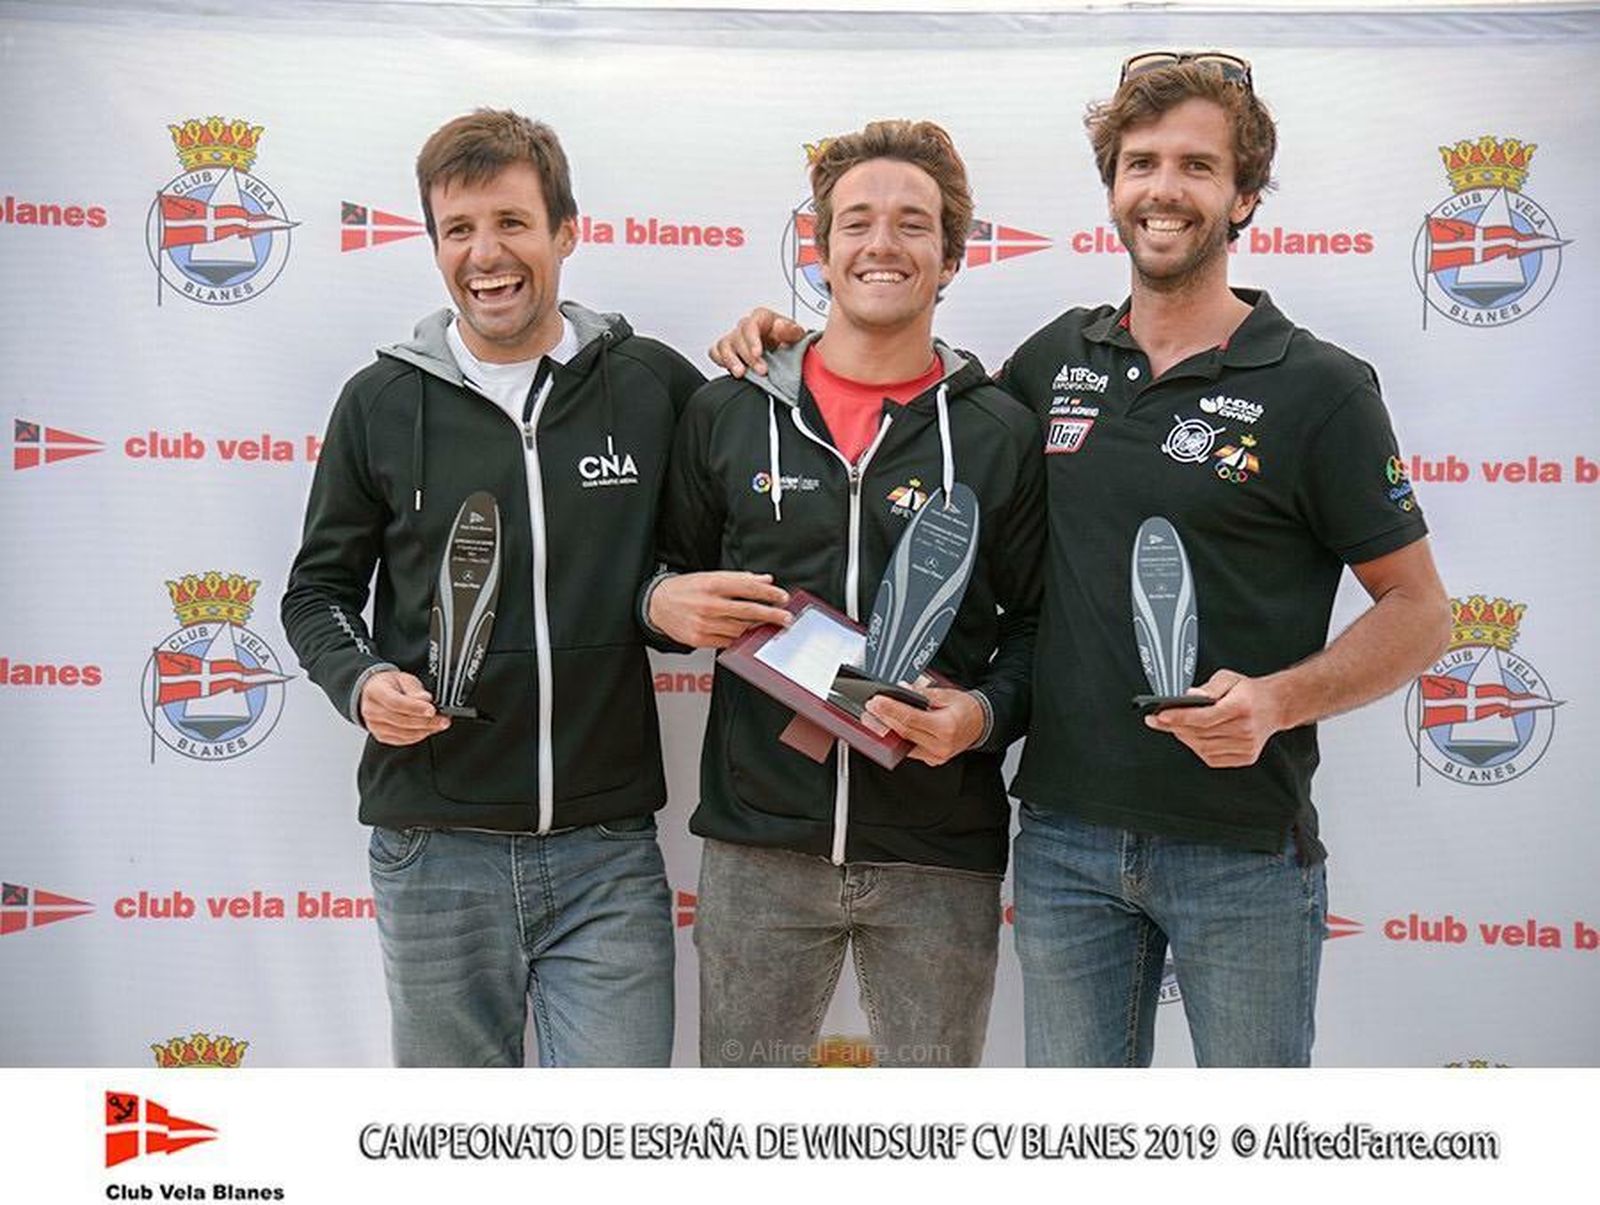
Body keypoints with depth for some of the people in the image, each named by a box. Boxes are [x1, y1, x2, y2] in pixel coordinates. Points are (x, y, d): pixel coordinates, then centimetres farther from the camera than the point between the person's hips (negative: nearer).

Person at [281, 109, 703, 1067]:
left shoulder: (652, 383, 0)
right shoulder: (384, 402, 2)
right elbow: (319, 590, 11)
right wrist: (360, 684, -8)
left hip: (608, 851, -1)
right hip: (435, 850, 1)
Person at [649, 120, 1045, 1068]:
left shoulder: (1003, 432, 2)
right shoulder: (726, 415, 5)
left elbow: (1041, 624, 4)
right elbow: (669, 579, 14)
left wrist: (985, 715, -15)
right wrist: (665, 604, -9)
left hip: (941, 855, 0)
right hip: (758, 844, 1)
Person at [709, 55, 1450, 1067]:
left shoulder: (1320, 388, -6)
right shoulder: (1060, 357, 6)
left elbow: (1420, 610, -3)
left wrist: (1280, 699, -21)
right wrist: (796, 347, 8)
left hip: (1243, 844, -3)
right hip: (1066, 833, 4)